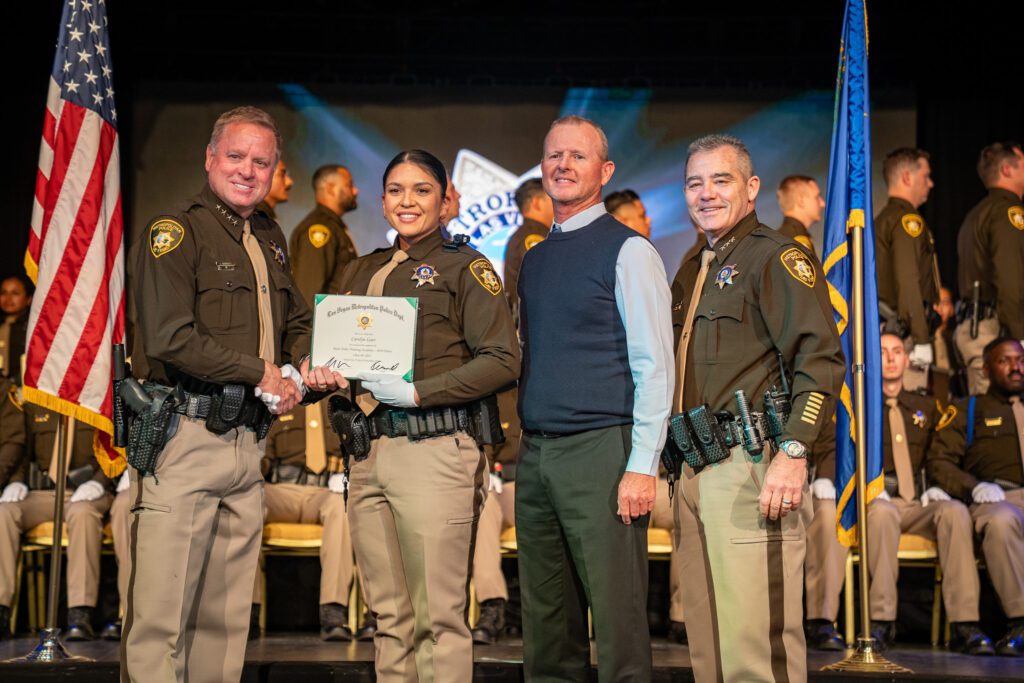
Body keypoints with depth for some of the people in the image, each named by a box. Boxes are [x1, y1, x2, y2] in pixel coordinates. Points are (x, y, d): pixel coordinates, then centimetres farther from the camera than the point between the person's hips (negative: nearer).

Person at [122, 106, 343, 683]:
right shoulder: (176, 231, -6)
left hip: (248, 441, 8)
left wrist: (307, 370, 6)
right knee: (161, 613, -7)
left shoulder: (271, 239, 17)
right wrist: (261, 373, -12)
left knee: (227, 619, 13)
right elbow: (170, 337, -18)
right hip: (185, 437, -8)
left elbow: (295, 324, 28)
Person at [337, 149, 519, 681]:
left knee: (438, 617, -5)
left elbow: (503, 360, -8)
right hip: (369, 453, 6)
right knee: (390, 617, 10)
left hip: (435, 452, -6)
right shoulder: (361, 272, 20)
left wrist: (417, 393, -13)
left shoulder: (463, 266, 1)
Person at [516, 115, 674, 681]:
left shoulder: (628, 251, -4)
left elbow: (654, 365, -9)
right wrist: (522, 448, 13)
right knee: (545, 622, 12)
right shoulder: (534, 259, 17)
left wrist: (643, 465, -16)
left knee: (616, 617, -4)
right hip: (535, 454, 7)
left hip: (599, 451, -7)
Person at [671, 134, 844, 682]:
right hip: (696, 471, 8)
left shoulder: (777, 256, -2)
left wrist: (792, 452, -22)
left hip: (750, 467, -8)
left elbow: (821, 359, -13)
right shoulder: (691, 275, 23)